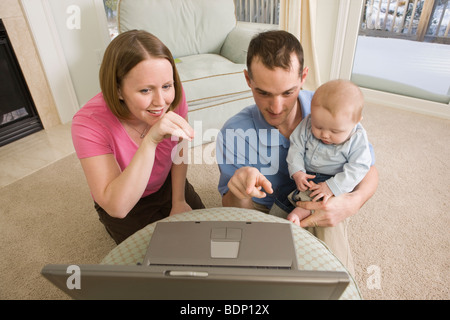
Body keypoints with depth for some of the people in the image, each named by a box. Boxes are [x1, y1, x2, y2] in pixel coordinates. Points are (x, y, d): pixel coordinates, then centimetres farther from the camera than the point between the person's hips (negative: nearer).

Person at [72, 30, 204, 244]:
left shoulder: (173, 96, -24)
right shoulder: (89, 123, -33)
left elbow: (179, 150, -5)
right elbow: (116, 206, -38)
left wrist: (179, 201, -4)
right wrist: (150, 141, -48)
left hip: (168, 184, 4)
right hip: (127, 208, -3)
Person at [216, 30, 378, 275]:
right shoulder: (233, 134, -21)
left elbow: (368, 170, -4)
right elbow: (232, 212, -13)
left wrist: (353, 202, -29)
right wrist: (240, 196, -41)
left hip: (320, 210, 2)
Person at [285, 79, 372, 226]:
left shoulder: (358, 138, -19)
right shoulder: (307, 125, -15)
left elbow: (358, 168, -19)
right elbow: (296, 147, -6)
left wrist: (332, 187, -27)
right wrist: (297, 172, -18)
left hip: (335, 180, -3)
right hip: (306, 175, 4)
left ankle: (300, 212, -28)